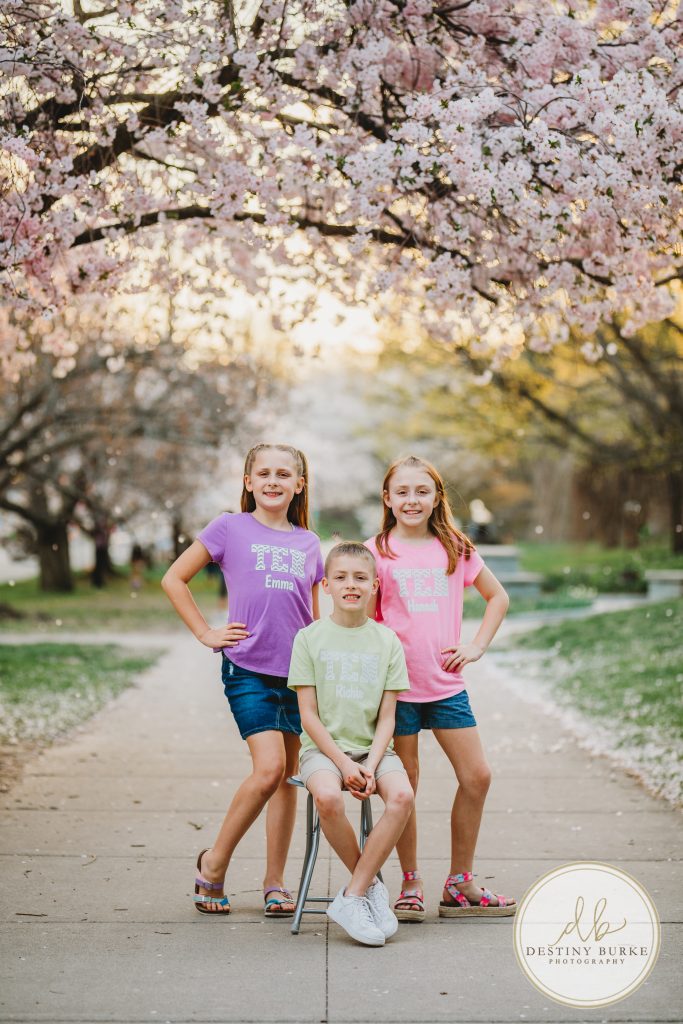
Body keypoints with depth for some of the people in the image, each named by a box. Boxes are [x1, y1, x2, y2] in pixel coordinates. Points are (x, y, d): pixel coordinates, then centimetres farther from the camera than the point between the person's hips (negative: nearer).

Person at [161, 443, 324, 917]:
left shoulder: (308, 543, 11)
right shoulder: (231, 528, 0)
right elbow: (174, 579, 4)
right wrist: (207, 633, -1)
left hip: (297, 670, 4)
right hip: (248, 668, -4)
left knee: (289, 775, 7)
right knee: (269, 768, -15)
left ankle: (275, 882, 17)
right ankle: (214, 862, 4)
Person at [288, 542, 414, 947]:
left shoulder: (387, 640, 5)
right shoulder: (310, 637, 1)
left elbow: (387, 717, 3)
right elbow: (309, 715, -3)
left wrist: (370, 766, -13)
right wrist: (344, 763, -14)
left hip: (373, 747, 2)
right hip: (323, 747, -2)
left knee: (403, 796, -29)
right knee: (328, 798, -34)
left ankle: (352, 898, -18)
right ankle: (371, 885, -10)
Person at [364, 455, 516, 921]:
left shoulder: (455, 549, 6)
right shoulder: (377, 552, -2)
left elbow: (498, 597, 17)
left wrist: (477, 646, 7)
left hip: (447, 683, 3)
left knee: (477, 776, 1)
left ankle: (459, 886, 15)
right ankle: (411, 886, 18)